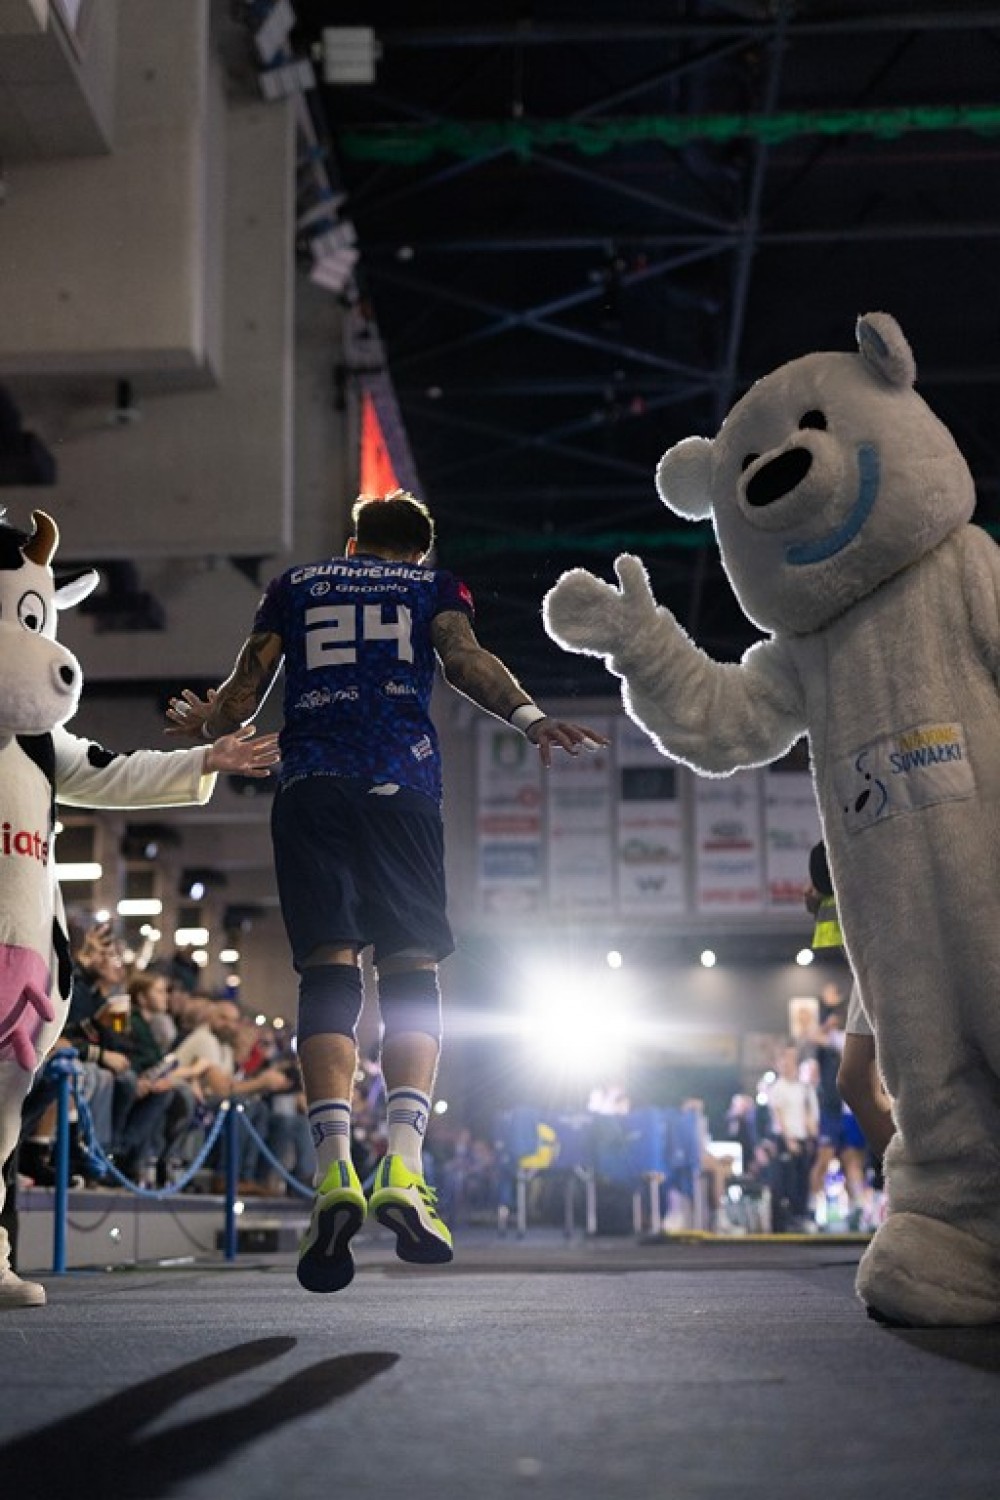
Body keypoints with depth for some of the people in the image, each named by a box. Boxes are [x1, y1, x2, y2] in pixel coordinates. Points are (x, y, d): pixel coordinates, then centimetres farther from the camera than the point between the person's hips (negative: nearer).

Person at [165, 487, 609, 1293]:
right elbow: (465, 657, -1)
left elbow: (243, 694, 21)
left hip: (310, 788, 1)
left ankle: (334, 1169, -22)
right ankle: (402, 1168, -20)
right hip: (402, 787, -1)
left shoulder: (294, 585, 25)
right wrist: (529, 715, -13)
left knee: (327, 973, -5)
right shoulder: (434, 584, 21)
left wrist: (203, 725, 42)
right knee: (412, 971, -1)